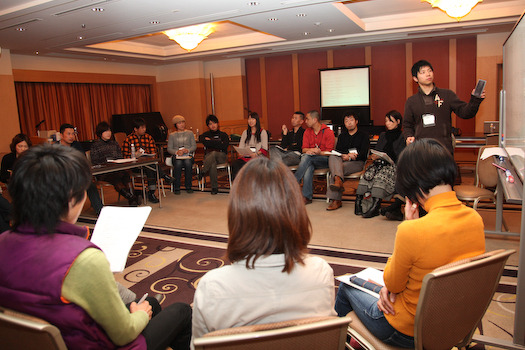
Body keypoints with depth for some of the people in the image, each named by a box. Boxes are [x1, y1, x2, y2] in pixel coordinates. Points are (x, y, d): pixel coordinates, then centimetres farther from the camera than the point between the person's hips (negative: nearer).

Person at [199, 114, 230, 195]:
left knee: (213, 153, -38)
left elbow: (224, 146, -5)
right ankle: (214, 187, -33)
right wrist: (218, 143, -4)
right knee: (212, 164, -37)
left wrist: (211, 141, -1)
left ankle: (202, 172, -37)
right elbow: (205, 143, -5)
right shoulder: (205, 135, 19)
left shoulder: (223, 135, 15)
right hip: (208, 156, 1)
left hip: (221, 156, 0)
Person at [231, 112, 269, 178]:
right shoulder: (245, 132, 25)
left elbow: (264, 148, 2)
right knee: (234, 165, -29)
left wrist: (256, 154, -16)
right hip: (245, 156, 4)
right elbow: (241, 147, 17)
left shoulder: (263, 132, 12)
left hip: (258, 156, -4)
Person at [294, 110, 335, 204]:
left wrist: (319, 152, -26)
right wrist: (310, 150, -17)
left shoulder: (328, 132, -3)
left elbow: (329, 152, -7)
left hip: (325, 159, -4)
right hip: (310, 161, 4)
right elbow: (304, 149, 6)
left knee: (307, 157, -32)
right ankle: (307, 197, -33)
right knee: (308, 168, -32)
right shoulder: (307, 132, 12)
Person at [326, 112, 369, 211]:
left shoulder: (364, 136, 13)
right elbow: (337, 151, 12)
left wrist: (348, 157, -16)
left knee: (337, 168, -33)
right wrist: (344, 155, -13)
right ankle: (338, 180, -54)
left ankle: (335, 200, -40)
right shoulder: (342, 136, 27)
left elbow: (363, 154, -1)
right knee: (332, 157, -31)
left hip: (357, 163, -4)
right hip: (341, 161, 4)